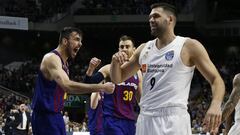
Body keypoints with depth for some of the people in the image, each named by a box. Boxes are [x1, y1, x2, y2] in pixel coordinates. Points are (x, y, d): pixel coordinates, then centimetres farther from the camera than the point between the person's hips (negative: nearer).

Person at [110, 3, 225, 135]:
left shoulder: (189, 46, 0)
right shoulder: (144, 49, 15)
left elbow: (216, 79, -3)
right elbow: (117, 79, 21)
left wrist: (215, 105, -24)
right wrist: (115, 62, -3)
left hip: (174, 119, -5)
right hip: (146, 119, 6)